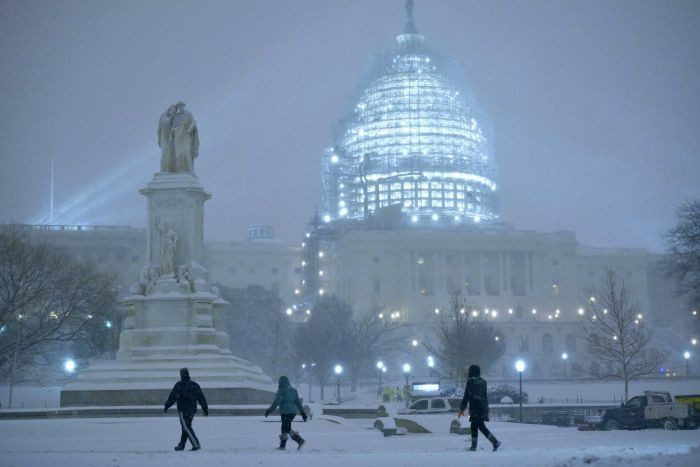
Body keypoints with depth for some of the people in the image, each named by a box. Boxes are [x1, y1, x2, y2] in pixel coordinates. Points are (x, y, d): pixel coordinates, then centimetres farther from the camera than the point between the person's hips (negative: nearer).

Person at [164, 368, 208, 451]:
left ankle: (196, 444, -14)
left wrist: (166, 407, 3)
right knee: (186, 427, 13)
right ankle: (181, 445, 18)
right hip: (192, 409, 6)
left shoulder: (178, 385, -8)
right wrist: (205, 409, 11)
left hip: (183, 410, -6)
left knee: (186, 428, -5)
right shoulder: (195, 385, 6)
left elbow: (172, 397, -8)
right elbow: (201, 398, 6)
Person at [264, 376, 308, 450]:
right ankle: (282, 445, 13)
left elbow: (276, 402, -15)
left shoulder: (281, 391, -9)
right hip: (293, 411, 8)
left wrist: (269, 410, -9)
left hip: (285, 412, -8)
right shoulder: (293, 390, 11)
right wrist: (303, 413, 12)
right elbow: (298, 402, 11)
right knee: (285, 428, 16)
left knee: (287, 429, -1)